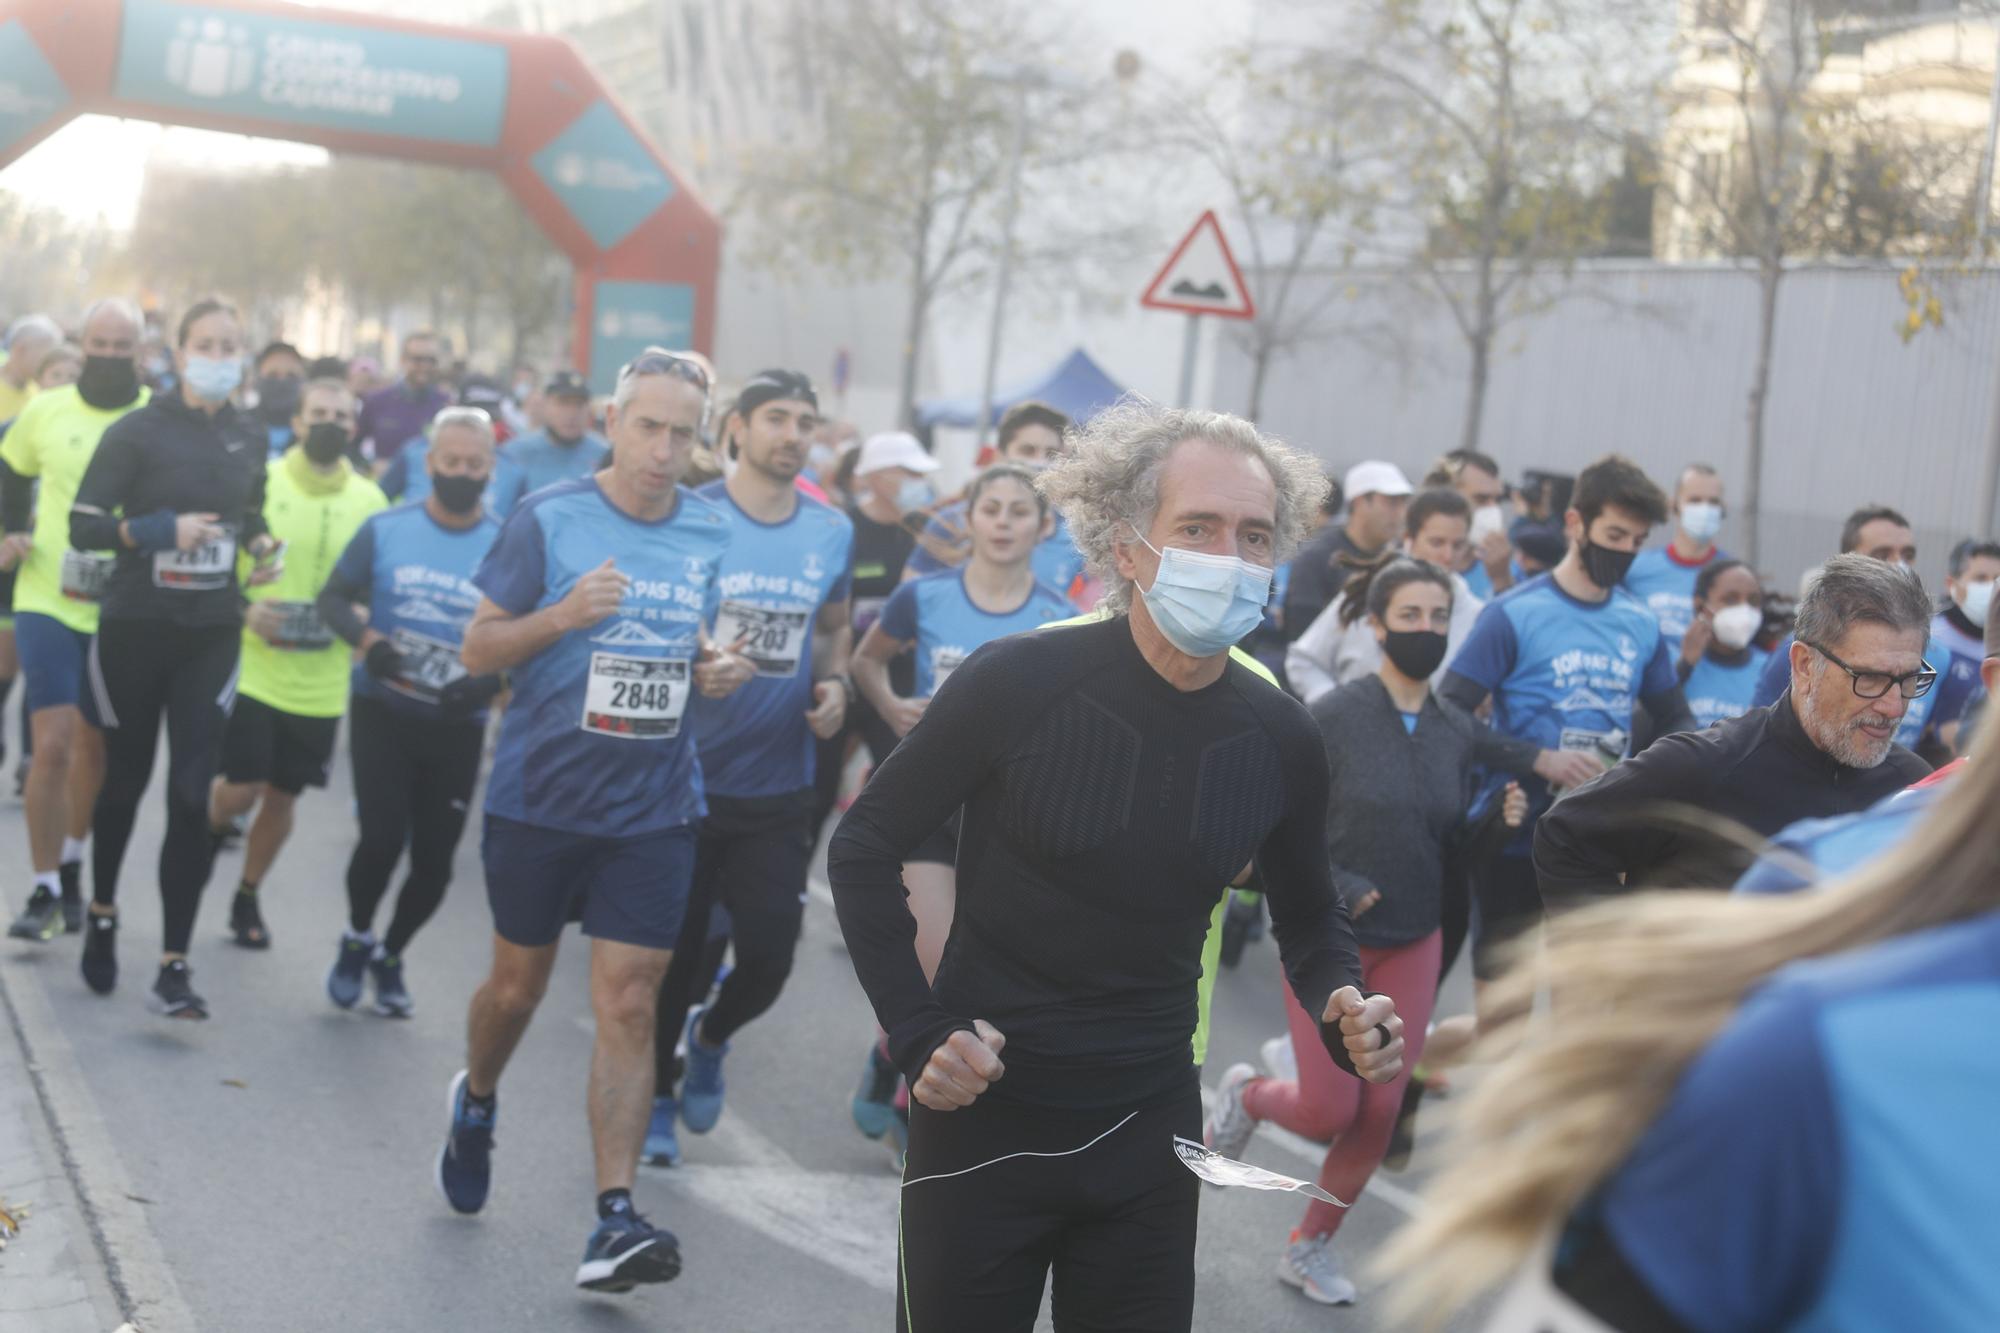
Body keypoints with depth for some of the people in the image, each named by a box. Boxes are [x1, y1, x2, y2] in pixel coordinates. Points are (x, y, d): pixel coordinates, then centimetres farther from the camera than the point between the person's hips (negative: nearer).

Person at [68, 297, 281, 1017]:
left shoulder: (251, 439, 6)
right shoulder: (136, 431, -8)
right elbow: (83, 526, -10)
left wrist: (264, 545, 1)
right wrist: (160, 530, -23)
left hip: (212, 635, 2)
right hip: (134, 628, -2)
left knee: (194, 794, -6)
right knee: (125, 779, 13)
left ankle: (173, 965, -3)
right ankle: (103, 913, 38)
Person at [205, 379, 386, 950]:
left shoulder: (370, 500, 2)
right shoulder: (259, 480, -6)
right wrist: (244, 610, -19)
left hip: (322, 684, 3)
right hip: (254, 670, -2)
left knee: (283, 796, 10)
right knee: (241, 790, -5)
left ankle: (248, 898, 31)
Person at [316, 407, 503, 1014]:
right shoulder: (385, 529, -2)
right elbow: (333, 598, 3)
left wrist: (490, 681, -20)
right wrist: (366, 638, -17)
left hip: (458, 725, 1)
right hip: (382, 710, -1)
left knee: (434, 860, 6)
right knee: (382, 837, -13)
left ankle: (389, 956, 33)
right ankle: (357, 937, 18)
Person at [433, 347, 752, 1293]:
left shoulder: (713, 535, 4)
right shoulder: (548, 520, -6)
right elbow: (478, 652, -4)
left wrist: (715, 671, -4)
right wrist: (561, 616, -21)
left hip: (652, 811, 2)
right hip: (538, 798, -1)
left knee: (627, 1005, -4)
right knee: (518, 984, 14)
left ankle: (614, 1222, -4)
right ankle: (476, 1102, 46)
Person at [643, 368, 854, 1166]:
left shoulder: (832, 533, 6)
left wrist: (835, 682, 0)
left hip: (779, 791, 3)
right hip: (687, 778, -3)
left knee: (769, 956, 1)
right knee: (676, 952, 7)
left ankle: (711, 1039, 35)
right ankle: (658, 1096, 30)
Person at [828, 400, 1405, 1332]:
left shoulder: (1280, 739, -5)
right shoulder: (1017, 683, -16)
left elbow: (1309, 917, 11)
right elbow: (865, 849, -5)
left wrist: (1342, 1008, -10)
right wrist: (917, 1033, -13)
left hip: (1149, 1132, 3)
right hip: (981, 1122, -3)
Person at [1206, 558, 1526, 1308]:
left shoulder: (1459, 733, 2)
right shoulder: (1333, 717, -13)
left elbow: (1450, 841, 9)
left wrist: (1501, 821, -9)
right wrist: (1336, 890, -20)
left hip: (1413, 944, 4)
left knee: (1380, 1113, 2)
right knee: (1330, 1111, -5)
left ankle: (1311, 1248, 23)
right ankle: (1246, 1096, 30)